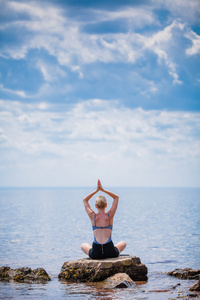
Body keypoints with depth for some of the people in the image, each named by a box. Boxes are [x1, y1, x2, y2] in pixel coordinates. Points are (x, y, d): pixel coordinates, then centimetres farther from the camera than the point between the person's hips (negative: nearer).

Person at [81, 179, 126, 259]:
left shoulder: (93, 216, -1)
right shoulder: (110, 215, -1)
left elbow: (85, 200, 17)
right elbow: (116, 197, 14)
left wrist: (97, 190, 12)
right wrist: (102, 190, 8)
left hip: (95, 254, 0)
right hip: (110, 252, 0)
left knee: (83, 245, 33)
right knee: (123, 243, 32)